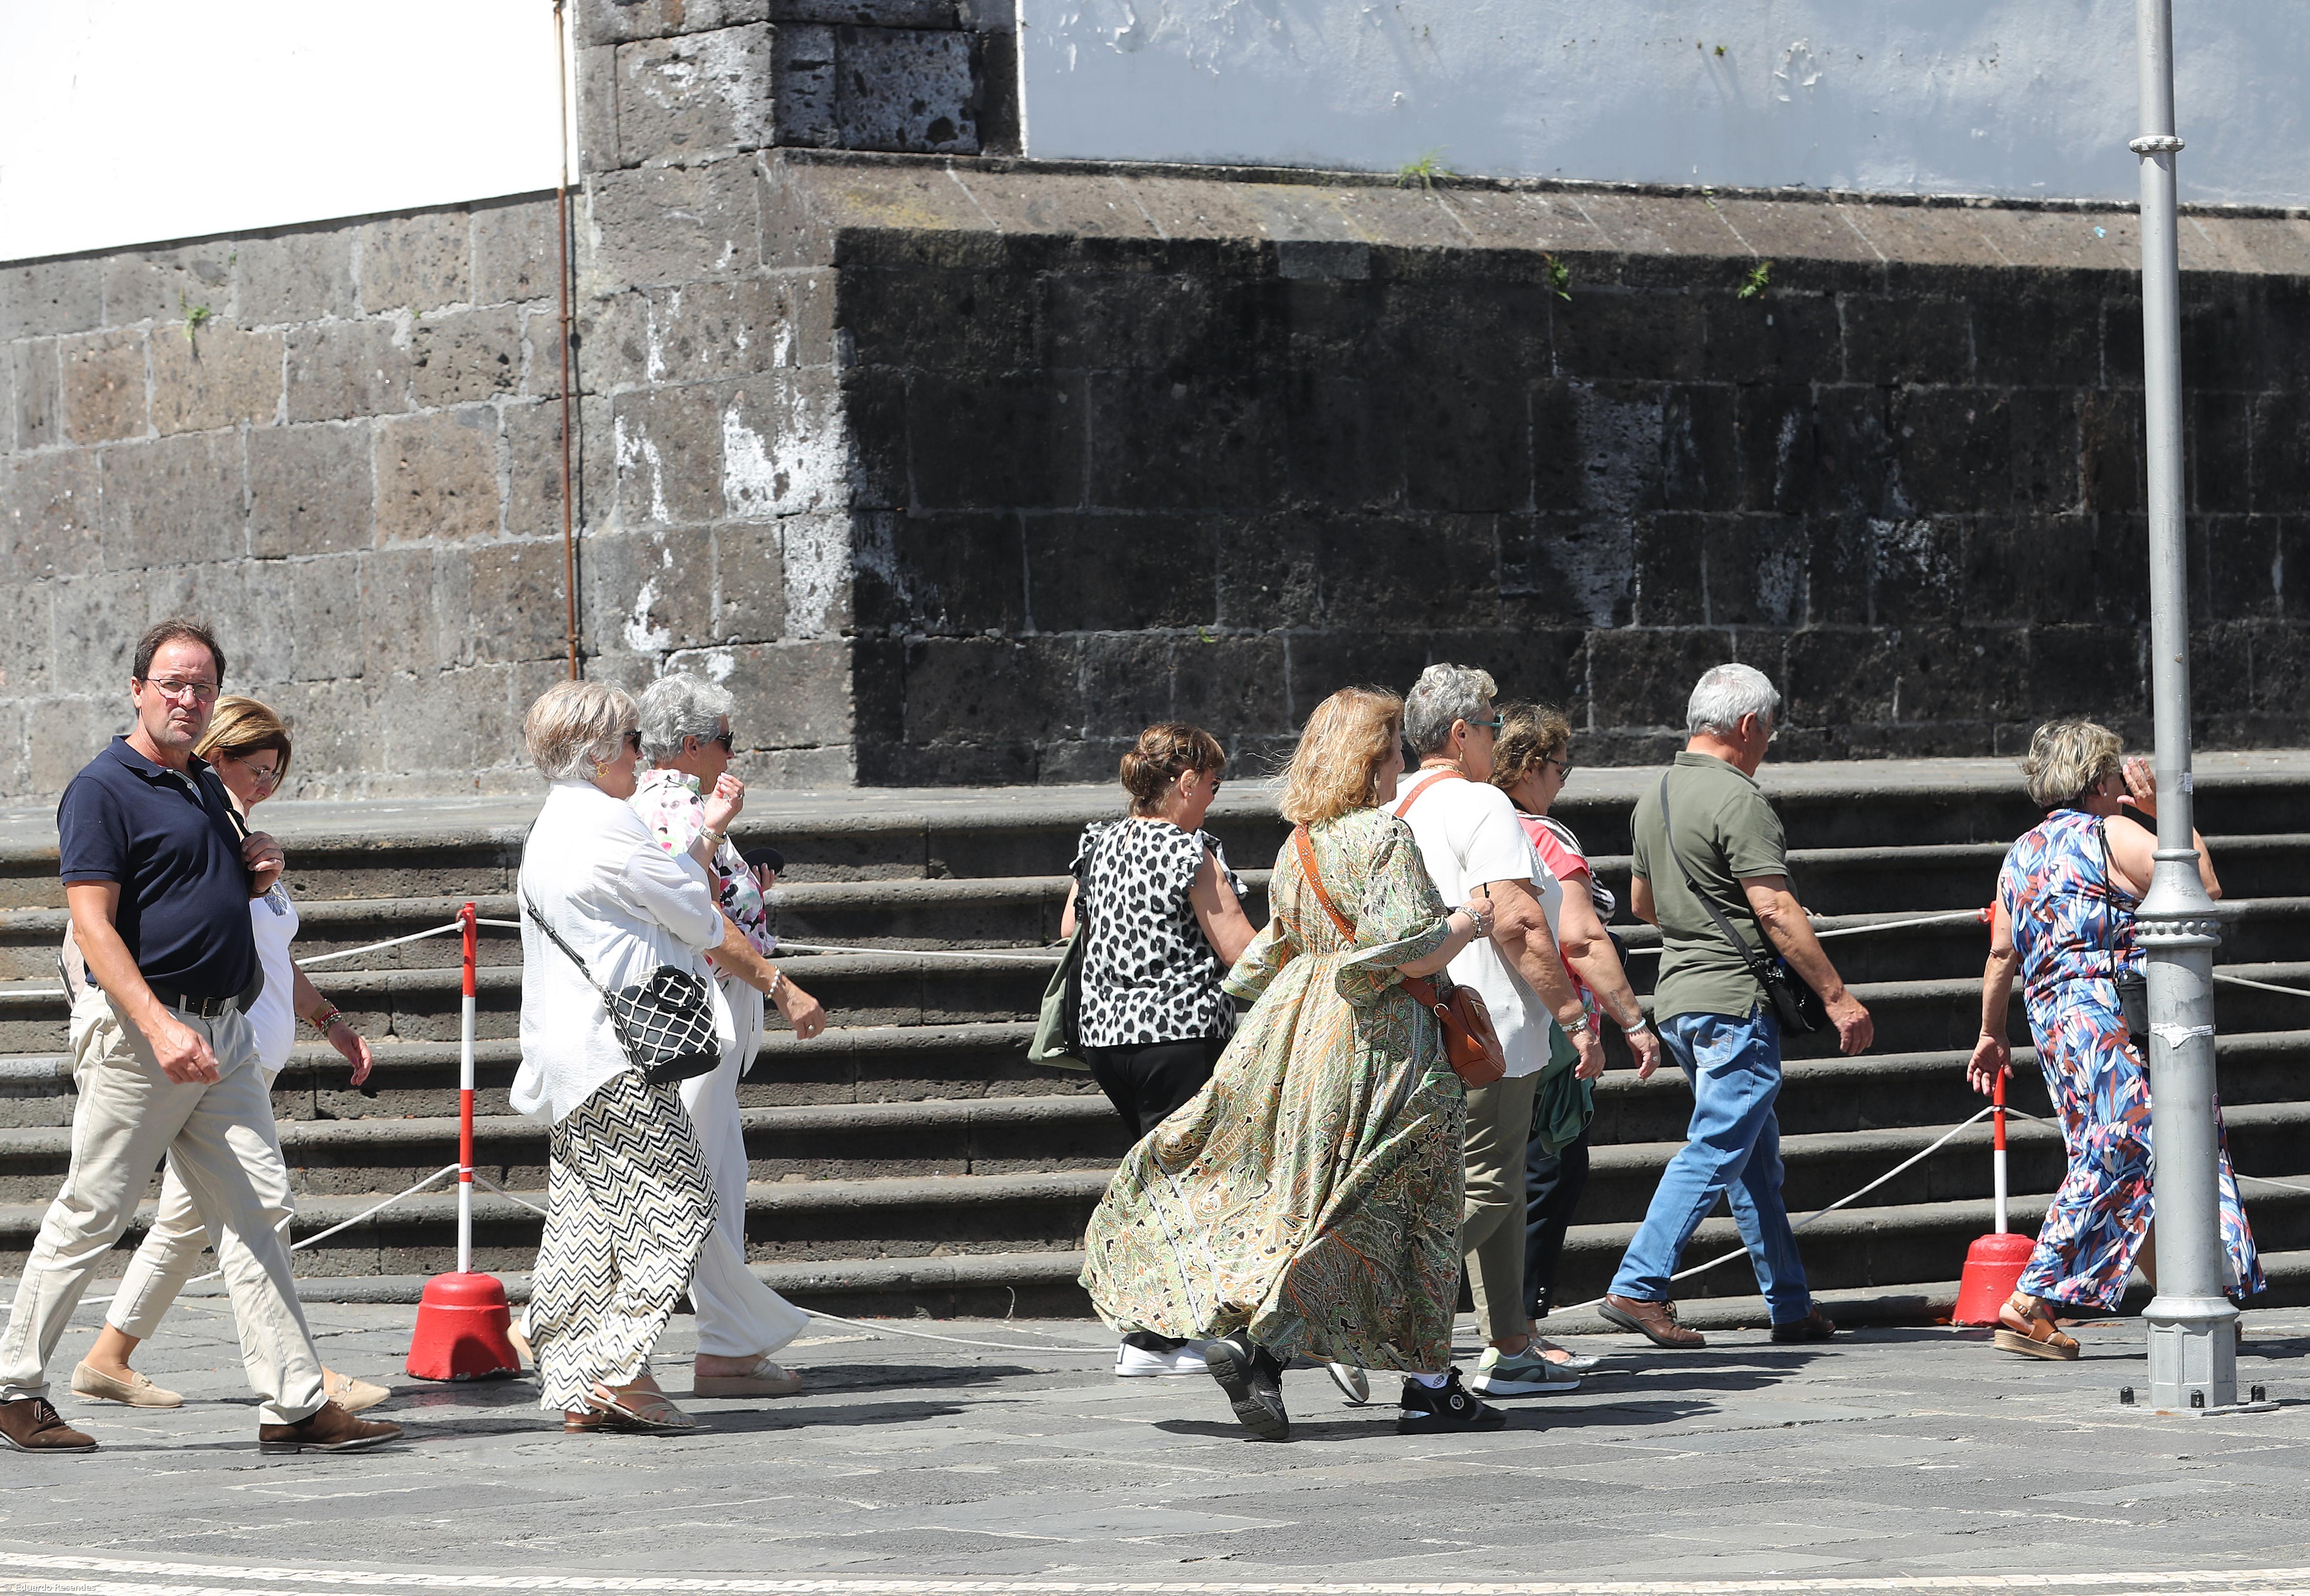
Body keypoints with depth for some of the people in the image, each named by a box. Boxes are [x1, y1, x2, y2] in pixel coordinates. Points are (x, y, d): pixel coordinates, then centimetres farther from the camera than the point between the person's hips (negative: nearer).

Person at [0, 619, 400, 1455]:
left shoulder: (205, 787, 18)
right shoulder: (103, 789, -8)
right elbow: (93, 923, -16)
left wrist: (257, 870, 8)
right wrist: (159, 1027, -26)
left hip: (225, 1033, 7)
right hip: (138, 1028, -7)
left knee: (251, 1214, 0)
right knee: (91, 1215, -1)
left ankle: (295, 1403, -3)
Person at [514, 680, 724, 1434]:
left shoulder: (548, 830, 19)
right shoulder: (605, 824, -12)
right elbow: (699, 918, -6)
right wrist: (693, 846, 14)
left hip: (566, 1055, 10)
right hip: (619, 1052, -10)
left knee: (586, 1216, 8)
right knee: (677, 1199, -7)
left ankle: (576, 1387, 6)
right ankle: (618, 1371, -12)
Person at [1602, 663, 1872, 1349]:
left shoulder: (1656, 796, 13)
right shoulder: (1737, 799, -15)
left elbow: (1642, 901, 26)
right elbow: (1776, 910, -19)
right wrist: (1838, 996, -16)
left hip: (1678, 996, 9)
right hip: (1734, 1000, -9)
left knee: (1756, 1155, 13)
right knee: (1716, 1150, -8)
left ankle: (1791, 1306, 16)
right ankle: (1638, 1287, -12)